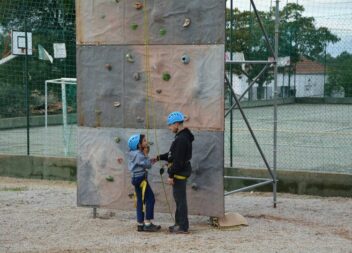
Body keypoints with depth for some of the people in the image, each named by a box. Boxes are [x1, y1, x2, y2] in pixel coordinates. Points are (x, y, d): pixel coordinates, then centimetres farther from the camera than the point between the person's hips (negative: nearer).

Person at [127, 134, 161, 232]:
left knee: (140, 201, 11)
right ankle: (148, 223, -7)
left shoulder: (133, 153, 13)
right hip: (140, 178, -10)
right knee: (150, 199, -6)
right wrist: (146, 154, -8)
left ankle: (140, 224, 15)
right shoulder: (139, 154, -17)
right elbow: (147, 165, -16)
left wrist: (151, 161, 9)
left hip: (136, 178, 10)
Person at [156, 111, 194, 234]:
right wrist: (159, 157, 18)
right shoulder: (182, 137, 13)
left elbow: (178, 160, -23)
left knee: (180, 199, -5)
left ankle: (183, 227, -1)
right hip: (181, 173, 11)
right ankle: (179, 223, 26)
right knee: (179, 198, 17)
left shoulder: (181, 139, -21)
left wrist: (171, 175, -20)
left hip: (180, 173, -11)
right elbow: (173, 154, 22)